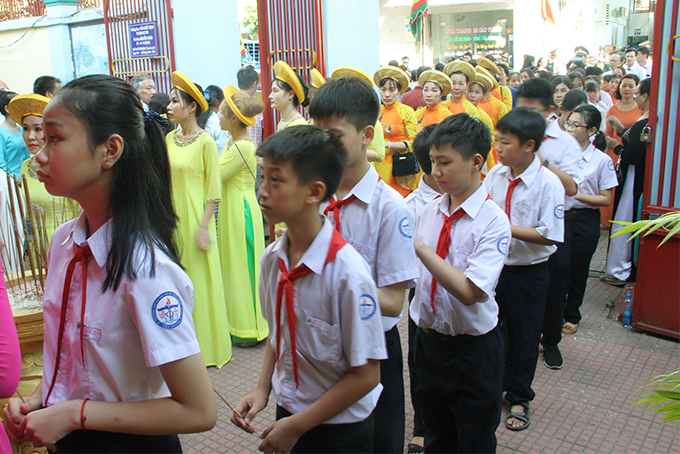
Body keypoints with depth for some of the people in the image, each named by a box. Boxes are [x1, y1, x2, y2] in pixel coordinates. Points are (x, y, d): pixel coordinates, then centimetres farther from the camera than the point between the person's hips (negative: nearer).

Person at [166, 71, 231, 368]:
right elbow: (164, 179, 13)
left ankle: (209, 347, 18)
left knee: (200, 282, 3)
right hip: (173, 218, 6)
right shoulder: (169, 139, 8)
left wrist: (204, 226, -15)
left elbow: (213, 190, -11)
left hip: (195, 218, -6)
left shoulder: (205, 142, -11)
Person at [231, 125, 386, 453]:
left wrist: (297, 426, -14)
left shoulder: (347, 272, -25)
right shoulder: (271, 259, -7)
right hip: (287, 412, 5)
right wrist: (262, 390, -3)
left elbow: (366, 375, -19)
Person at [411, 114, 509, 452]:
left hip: (472, 348, -5)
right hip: (428, 339, 5)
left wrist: (418, 246, -29)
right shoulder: (429, 211, -1)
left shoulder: (493, 221, -19)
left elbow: (469, 291, -28)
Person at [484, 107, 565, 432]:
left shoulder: (548, 182, -17)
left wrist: (506, 228, -24)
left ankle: (518, 398, 34)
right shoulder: (494, 175, -2)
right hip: (493, 266, 4)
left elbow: (550, 235, -21)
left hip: (527, 273, -4)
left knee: (524, 336, 12)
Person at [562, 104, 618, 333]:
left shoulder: (602, 160, -7)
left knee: (577, 271, 10)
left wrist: (576, 195, -16)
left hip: (584, 221, -2)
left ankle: (572, 316, 30)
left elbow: (606, 199, -7)